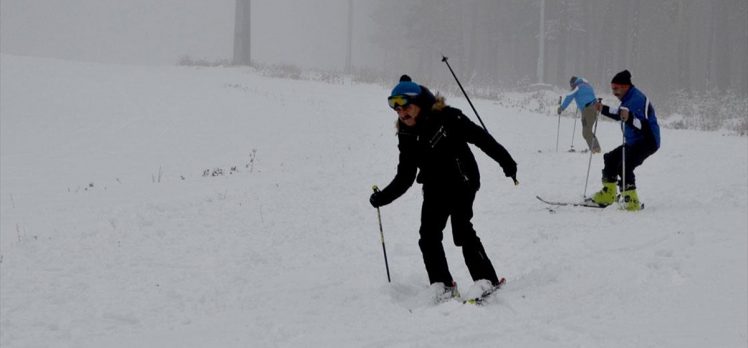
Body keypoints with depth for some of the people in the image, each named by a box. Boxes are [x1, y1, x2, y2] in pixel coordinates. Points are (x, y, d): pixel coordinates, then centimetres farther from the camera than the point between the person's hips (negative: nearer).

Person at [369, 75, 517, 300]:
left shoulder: (446, 117, -12)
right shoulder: (407, 136, 4)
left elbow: (480, 137, -10)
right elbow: (405, 177, 9)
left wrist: (505, 161, -12)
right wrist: (383, 197, 1)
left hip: (461, 181, -6)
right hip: (435, 189, 6)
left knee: (462, 229, -18)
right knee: (428, 235, -4)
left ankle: (486, 280, -14)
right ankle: (443, 286, 5)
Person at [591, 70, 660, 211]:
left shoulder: (637, 99, -22)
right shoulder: (628, 98, 10)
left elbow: (642, 125, -31)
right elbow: (619, 114, 30)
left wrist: (629, 118, -46)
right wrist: (603, 109, 27)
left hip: (647, 141, -11)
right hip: (634, 141, 11)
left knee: (624, 166, -26)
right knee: (610, 158, 16)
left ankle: (631, 201, -25)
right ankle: (608, 195, 25)